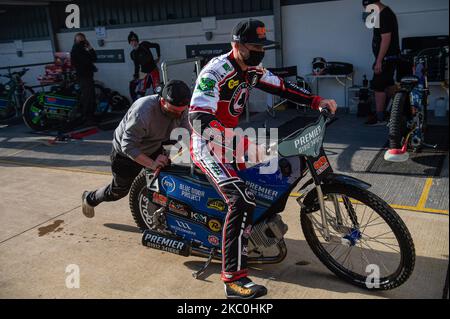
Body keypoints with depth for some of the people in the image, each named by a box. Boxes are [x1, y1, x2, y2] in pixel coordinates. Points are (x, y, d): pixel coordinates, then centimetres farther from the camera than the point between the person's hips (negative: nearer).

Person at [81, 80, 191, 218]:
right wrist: (152, 164, -48)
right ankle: (90, 198, 43)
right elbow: (128, 146, -39)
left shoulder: (181, 109, -21)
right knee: (119, 190, 15)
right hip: (125, 153, -5)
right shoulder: (142, 111, -41)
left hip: (154, 149, 5)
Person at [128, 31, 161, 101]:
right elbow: (137, 66, 11)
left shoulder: (144, 45, -7)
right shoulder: (133, 54, 5)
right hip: (144, 72, 4)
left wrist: (158, 57, 0)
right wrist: (136, 76, 4)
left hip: (153, 70, -4)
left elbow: (156, 46, 1)